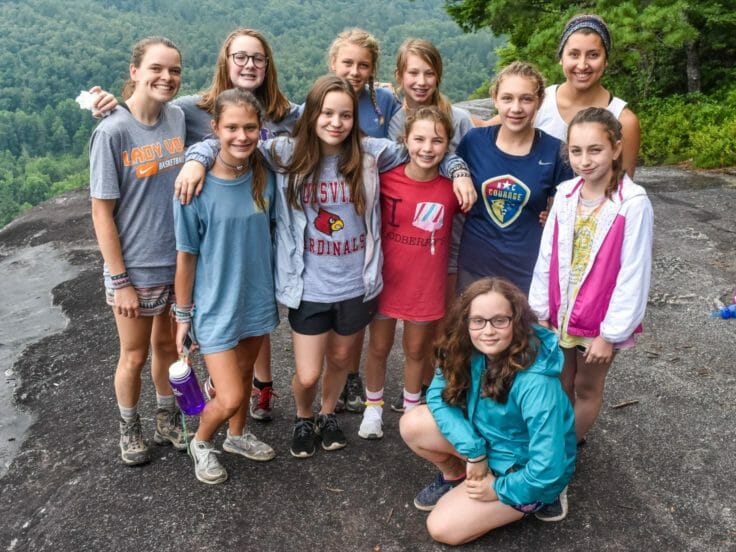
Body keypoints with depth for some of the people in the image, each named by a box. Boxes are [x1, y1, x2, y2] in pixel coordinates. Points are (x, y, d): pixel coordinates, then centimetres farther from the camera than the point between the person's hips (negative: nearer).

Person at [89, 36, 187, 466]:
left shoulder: (178, 118, -3)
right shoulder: (112, 132, -17)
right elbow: (102, 212, -14)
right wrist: (119, 280, -14)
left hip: (180, 261, 4)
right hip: (136, 270, -4)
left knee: (168, 347, 20)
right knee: (135, 357, 14)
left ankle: (168, 420, 41)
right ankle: (130, 428, 38)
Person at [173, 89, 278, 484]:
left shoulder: (264, 176, -7)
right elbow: (186, 256, -10)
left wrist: (277, 287, 10)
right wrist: (183, 315, -4)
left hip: (257, 298, 4)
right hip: (215, 305, -4)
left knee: (244, 375, 22)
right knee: (229, 398, -3)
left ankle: (237, 436, 48)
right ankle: (201, 442, 29)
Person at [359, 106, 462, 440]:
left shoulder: (454, 187, -12)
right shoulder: (386, 179, -14)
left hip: (427, 286, 0)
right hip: (386, 281, 0)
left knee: (417, 350, 19)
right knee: (379, 348, 17)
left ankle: (412, 408, 42)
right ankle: (373, 407, 40)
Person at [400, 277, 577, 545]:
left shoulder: (535, 383, -36)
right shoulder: (468, 351, -17)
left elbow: (548, 467, -34)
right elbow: (438, 395, -9)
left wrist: (499, 489, -18)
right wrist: (473, 450, -20)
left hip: (526, 470, -5)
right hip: (487, 439, 6)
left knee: (443, 528, -10)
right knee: (412, 424, -12)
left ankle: (538, 499, 7)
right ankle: (454, 476, 15)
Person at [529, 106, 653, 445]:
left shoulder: (633, 203, -19)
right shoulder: (565, 194, -5)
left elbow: (633, 275, -17)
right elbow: (546, 258, 0)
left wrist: (610, 334, -14)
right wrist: (539, 312, 2)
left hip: (599, 318, -4)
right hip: (561, 313, 4)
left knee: (587, 388, 16)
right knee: (561, 385, 21)